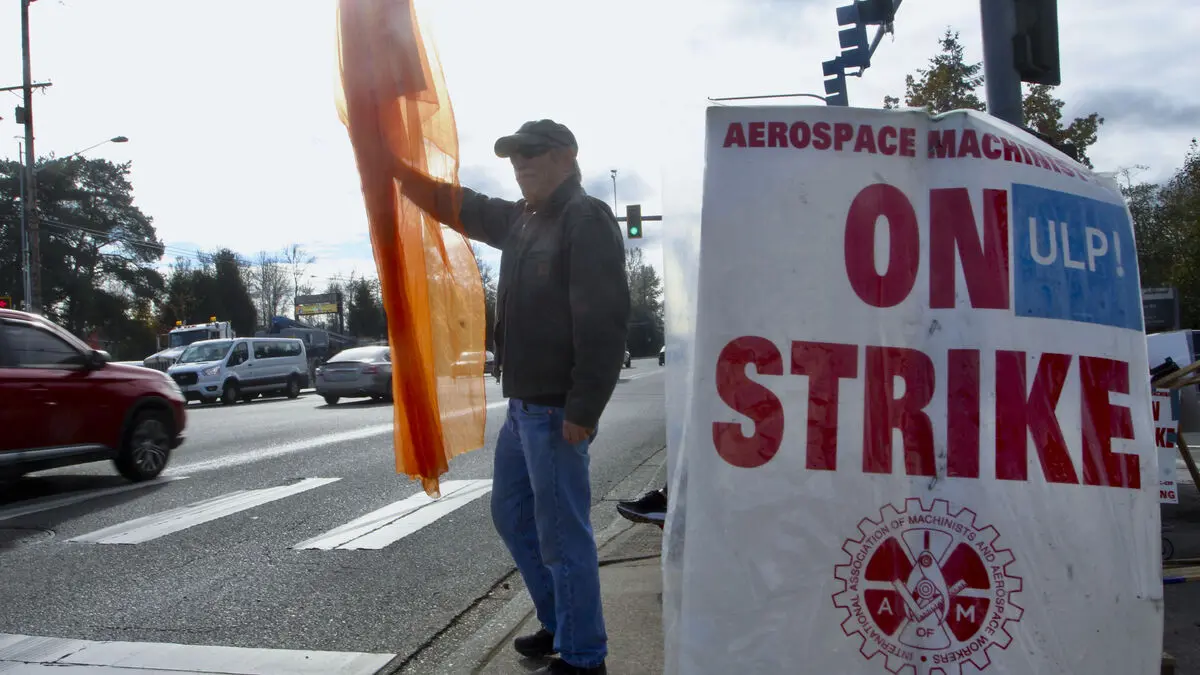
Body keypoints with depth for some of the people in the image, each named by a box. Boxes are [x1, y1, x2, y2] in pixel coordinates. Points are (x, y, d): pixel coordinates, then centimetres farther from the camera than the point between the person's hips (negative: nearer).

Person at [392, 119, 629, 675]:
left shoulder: (587, 220, -14)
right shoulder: (521, 219, 15)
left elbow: (603, 325, -22)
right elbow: (454, 205, 28)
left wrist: (583, 411, -25)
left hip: (557, 411, -10)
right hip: (523, 405, 10)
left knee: (562, 534, -3)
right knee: (512, 516, 20)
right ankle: (559, 624, 34)